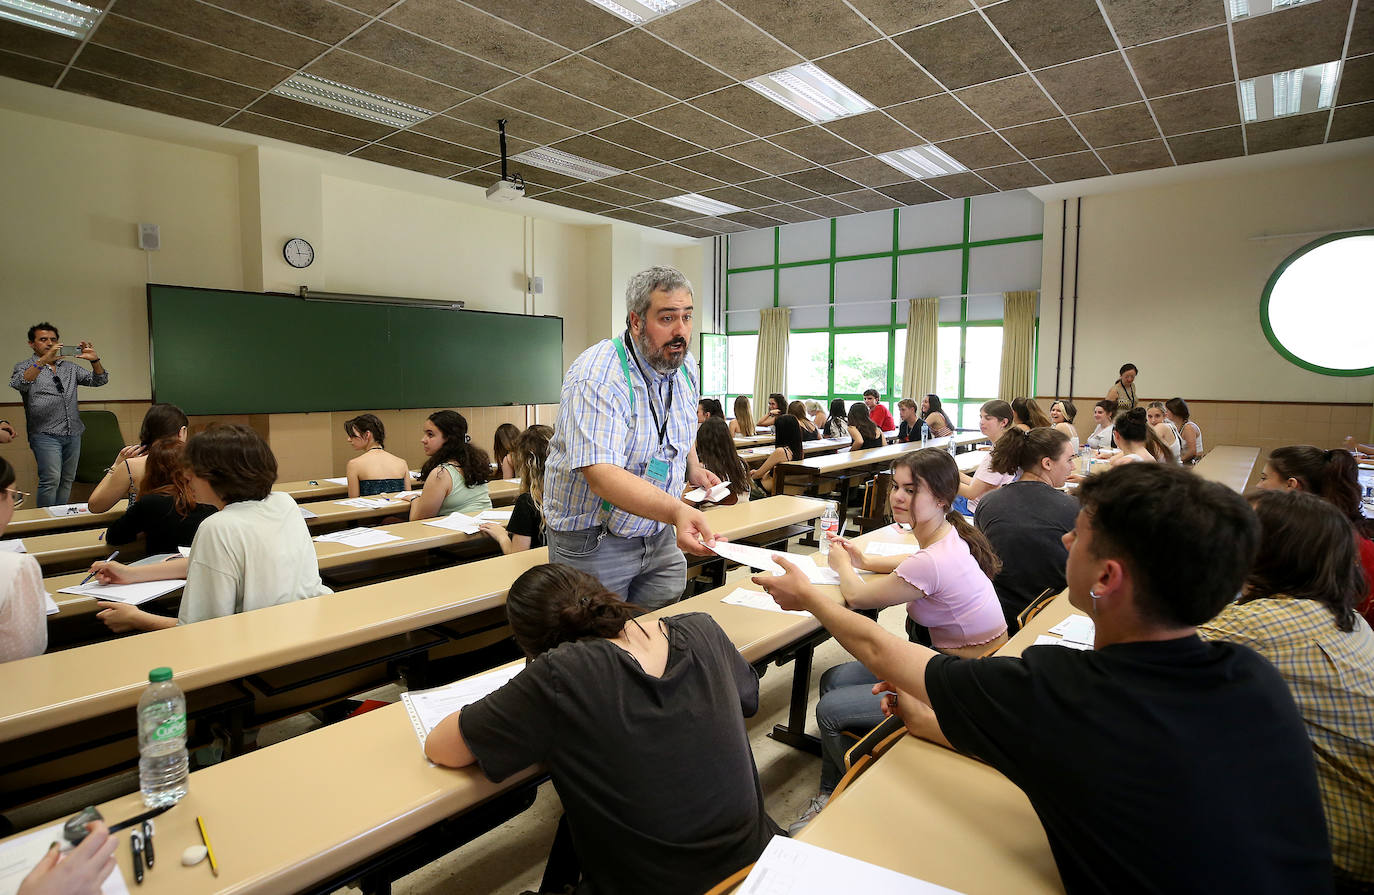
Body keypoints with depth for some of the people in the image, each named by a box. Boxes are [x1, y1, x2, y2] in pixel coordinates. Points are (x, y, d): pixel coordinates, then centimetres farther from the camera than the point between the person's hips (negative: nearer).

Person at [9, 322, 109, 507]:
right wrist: (43, 361, -27)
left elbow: (99, 380, 11)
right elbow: (18, 384, -16)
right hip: (45, 434, -5)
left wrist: (95, 360, -9)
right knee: (51, 479, -15)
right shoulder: (25, 367, 6)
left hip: (73, 434, 5)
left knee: (67, 480, 7)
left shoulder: (70, 367, 19)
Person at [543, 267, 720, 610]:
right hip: (593, 541, -6)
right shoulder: (597, 378, -25)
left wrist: (693, 469, 4)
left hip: (659, 535, 7)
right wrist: (676, 511, -49)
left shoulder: (683, 367, 1)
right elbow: (601, 474, -37)